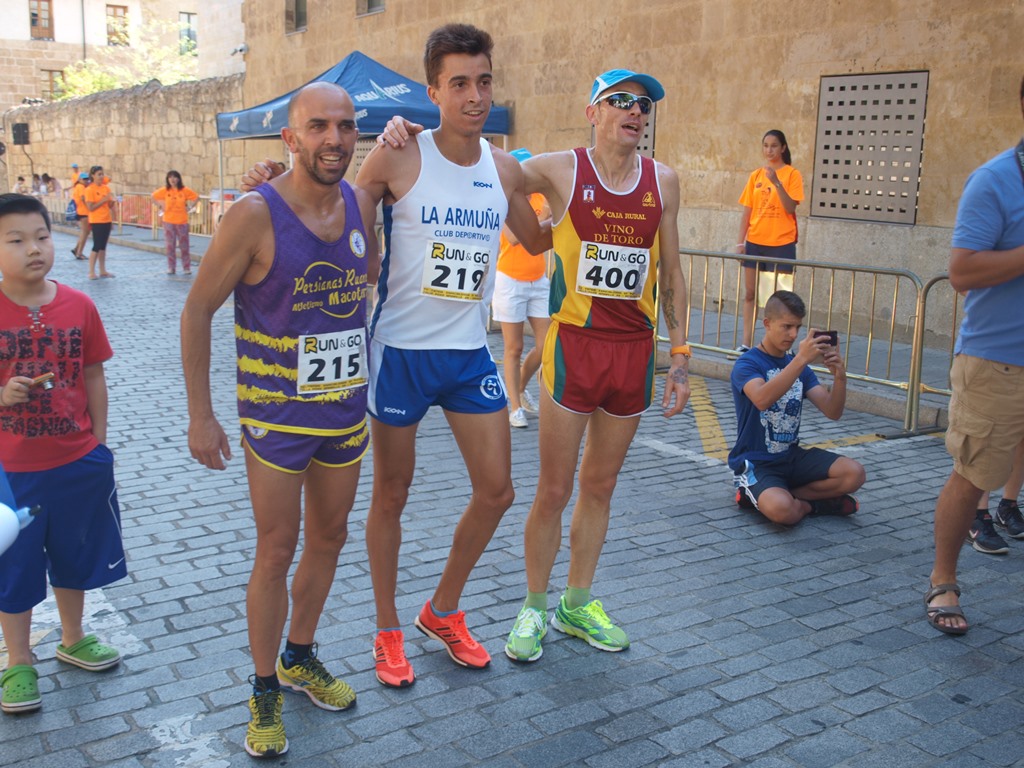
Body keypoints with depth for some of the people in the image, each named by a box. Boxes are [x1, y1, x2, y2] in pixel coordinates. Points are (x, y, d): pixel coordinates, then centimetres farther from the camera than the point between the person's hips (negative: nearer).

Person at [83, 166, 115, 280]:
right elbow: (90, 207, -16)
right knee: (97, 246, -6)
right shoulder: (89, 189, -10)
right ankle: (91, 272, -1)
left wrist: (111, 200, -9)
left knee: (103, 246, 10)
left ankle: (103, 271, 16)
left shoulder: (106, 188, 8)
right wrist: (104, 200, -19)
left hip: (107, 220, 6)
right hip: (96, 221, -6)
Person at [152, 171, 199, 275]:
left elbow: (196, 197, 6)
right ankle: (171, 267, 11)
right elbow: (154, 196, 12)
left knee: (184, 246, 1)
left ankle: (186, 267, 9)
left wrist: (189, 207, -1)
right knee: (170, 246, 3)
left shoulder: (185, 190, -3)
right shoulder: (164, 190, 0)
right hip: (168, 221, 1)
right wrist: (160, 207, 3)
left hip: (182, 221, -1)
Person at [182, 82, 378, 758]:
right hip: (277, 414, -5)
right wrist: (201, 416, -11)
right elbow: (197, 312, -11)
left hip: (347, 410, 6)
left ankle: (301, 657, 39)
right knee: (277, 551, 2)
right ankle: (265, 692, 21)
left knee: (329, 537, 17)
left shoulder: (362, 204, -2)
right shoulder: (254, 216, -17)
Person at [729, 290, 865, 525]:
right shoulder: (747, 363, -10)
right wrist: (801, 359, -38)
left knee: (853, 474, -13)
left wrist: (839, 376, -17)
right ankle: (810, 503, 1)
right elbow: (762, 400, -33)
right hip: (755, 462, -7)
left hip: (792, 456, 7)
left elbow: (833, 413, 1)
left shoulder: (798, 365, 10)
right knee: (782, 510, -35)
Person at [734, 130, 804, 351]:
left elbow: (790, 208, -13)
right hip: (755, 242, 4)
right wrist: (741, 241, 3)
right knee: (750, 294, 6)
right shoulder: (756, 175, 9)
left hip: (781, 243, -4)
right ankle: (746, 343, 11)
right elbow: (747, 212, 9)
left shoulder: (792, 174, -2)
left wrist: (776, 182, -22)